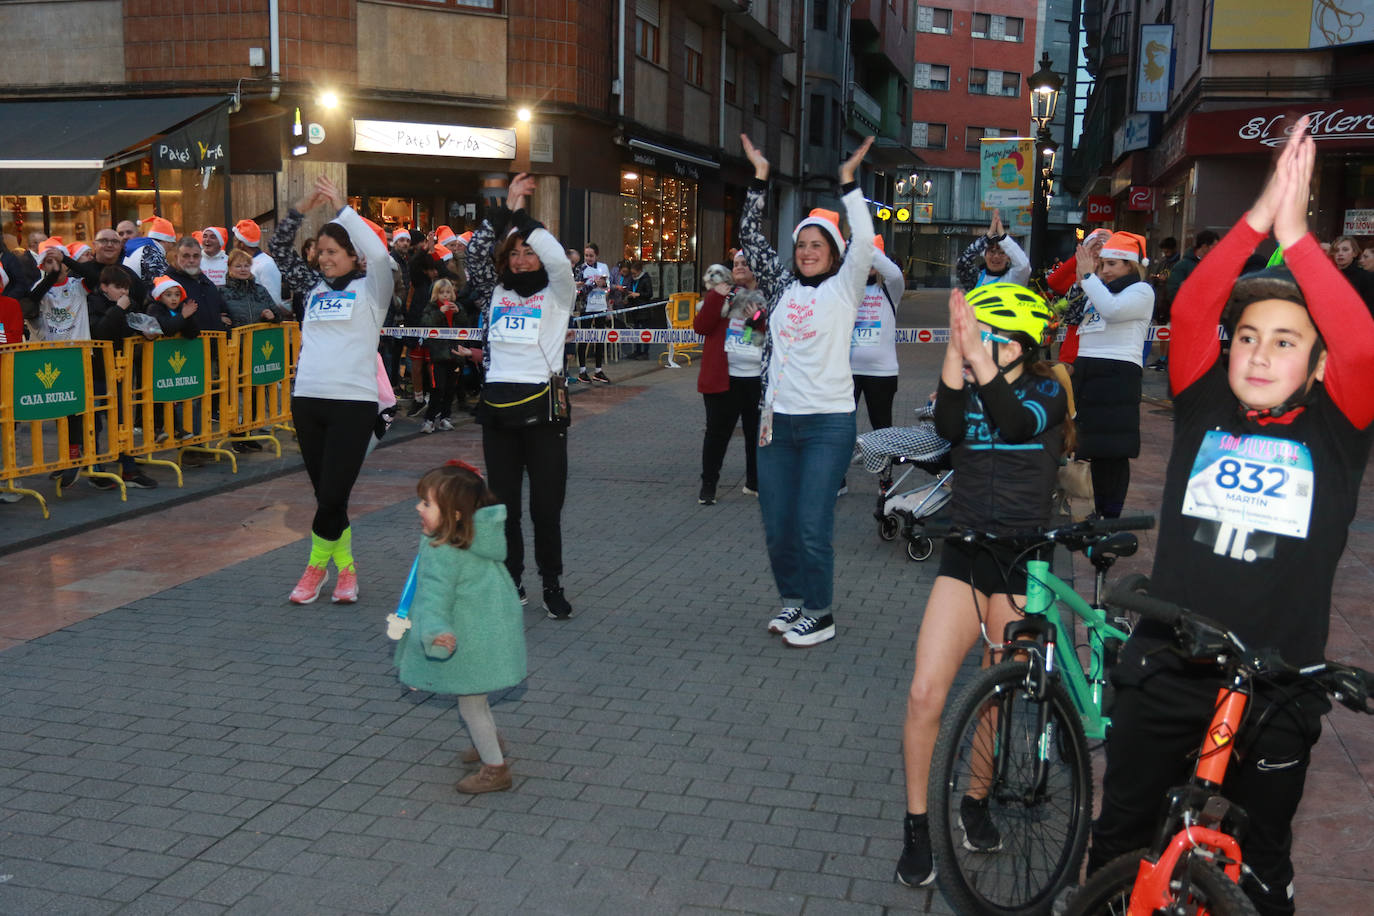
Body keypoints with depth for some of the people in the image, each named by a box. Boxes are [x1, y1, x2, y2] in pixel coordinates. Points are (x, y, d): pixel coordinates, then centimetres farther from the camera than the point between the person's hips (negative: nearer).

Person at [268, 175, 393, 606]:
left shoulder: (370, 289, 2)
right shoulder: (314, 287, 16)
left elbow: (377, 251, -17)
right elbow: (279, 249, 17)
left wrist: (341, 206, -11)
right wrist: (303, 206, 6)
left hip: (353, 402, -5)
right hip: (307, 400, 5)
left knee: (333, 495, -7)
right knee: (325, 494, 8)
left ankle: (317, 565, 13)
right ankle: (345, 568, 21)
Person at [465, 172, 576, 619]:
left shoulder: (556, 295, 4)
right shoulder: (495, 293, 13)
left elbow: (557, 258, -14)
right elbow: (474, 254, 0)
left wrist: (522, 213, -9)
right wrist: (505, 209, -5)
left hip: (543, 404, -3)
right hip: (497, 403, 3)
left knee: (547, 505, 0)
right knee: (503, 503, 9)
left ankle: (553, 584, 13)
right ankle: (510, 581, 20)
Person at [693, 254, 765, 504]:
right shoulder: (720, 292, 7)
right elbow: (700, 326, -5)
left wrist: (759, 320, -14)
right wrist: (717, 297, -13)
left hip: (758, 378, 2)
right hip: (723, 377, -1)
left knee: (757, 432, 11)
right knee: (718, 431, 1)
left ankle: (754, 483, 26)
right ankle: (708, 485, 11)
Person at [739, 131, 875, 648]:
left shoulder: (843, 289, 1)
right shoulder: (782, 287, 12)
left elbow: (863, 244, -13)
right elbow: (752, 241, 11)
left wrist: (848, 184, -14)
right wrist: (759, 181, 6)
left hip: (828, 422, -5)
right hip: (777, 420, 5)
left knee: (812, 526, -5)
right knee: (776, 525, 9)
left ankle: (819, 615, 10)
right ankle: (791, 600, 28)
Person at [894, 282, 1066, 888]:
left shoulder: (1045, 390, 0)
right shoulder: (965, 388, 6)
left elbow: (1016, 424, -24)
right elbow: (948, 427, -18)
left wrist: (977, 356, -31)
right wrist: (954, 351, -25)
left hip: (1023, 561, -1)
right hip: (966, 553, 2)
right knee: (926, 692, -10)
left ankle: (975, 802, 31)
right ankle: (916, 826, 5)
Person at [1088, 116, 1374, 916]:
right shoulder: (1205, 408, -1)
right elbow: (1190, 310, -14)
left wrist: (1296, 235, -25)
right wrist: (1259, 218, -23)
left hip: (1275, 690, -1)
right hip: (1166, 670, 1)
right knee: (1120, 841, 17)